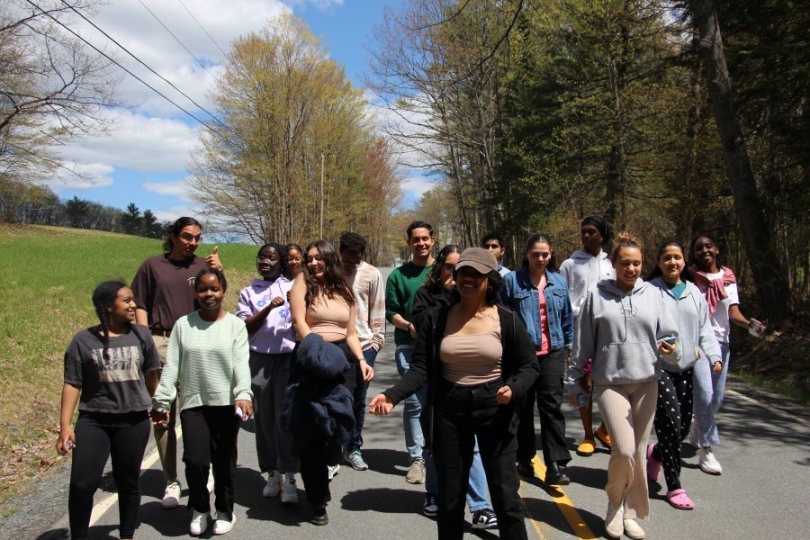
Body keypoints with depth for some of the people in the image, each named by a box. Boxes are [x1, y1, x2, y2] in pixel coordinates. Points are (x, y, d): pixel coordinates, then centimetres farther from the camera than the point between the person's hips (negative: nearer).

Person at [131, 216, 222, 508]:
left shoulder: (203, 265, 7)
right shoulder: (153, 266, 6)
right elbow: (140, 306, 7)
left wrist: (218, 273, -14)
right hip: (161, 344, 0)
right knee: (163, 416, 4)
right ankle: (171, 481, 15)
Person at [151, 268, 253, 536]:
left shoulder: (235, 325, -1)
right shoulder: (183, 324, 3)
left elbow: (241, 363, -11)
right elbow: (171, 366, 3)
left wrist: (244, 394, -25)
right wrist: (161, 401, 1)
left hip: (226, 404, -1)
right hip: (193, 404, 1)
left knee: (224, 462, 9)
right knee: (195, 460, -7)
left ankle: (225, 511, 31)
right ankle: (199, 509, 20)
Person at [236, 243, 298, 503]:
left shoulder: (293, 287, 8)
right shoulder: (249, 292, 10)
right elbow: (244, 327, 0)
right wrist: (268, 309, -13)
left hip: (289, 358, -2)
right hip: (259, 360, 2)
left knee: (286, 416, -7)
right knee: (264, 418, 7)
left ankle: (289, 477, -4)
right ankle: (272, 473, 20)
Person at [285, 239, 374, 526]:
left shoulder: (345, 291, 15)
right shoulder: (303, 282, 2)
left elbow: (351, 333, 15)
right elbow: (299, 321, -10)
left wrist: (361, 360, 0)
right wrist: (318, 351, -20)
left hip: (342, 360, 4)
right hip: (312, 360, -4)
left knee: (336, 423, 4)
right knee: (312, 429, -2)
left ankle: (320, 474, 29)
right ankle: (318, 500, 11)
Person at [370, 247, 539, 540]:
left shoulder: (507, 320, -5)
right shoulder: (437, 318, -3)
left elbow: (528, 365, 1)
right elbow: (421, 368, -4)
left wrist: (513, 389, -20)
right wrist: (392, 395, -19)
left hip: (494, 410, -1)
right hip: (449, 411, 2)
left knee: (505, 494, 5)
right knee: (449, 496, 13)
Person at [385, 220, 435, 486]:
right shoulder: (398, 275, 8)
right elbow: (391, 312, 6)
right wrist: (409, 326, -12)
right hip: (409, 347, -1)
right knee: (414, 403, -2)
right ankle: (416, 458, 7)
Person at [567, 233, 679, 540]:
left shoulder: (652, 294, 5)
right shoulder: (598, 295, -1)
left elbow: (667, 334, 5)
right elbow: (583, 341, 3)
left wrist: (669, 347, -18)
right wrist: (578, 378, 6)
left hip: (646, 382, 3)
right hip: (610, 382, -2)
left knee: (638, 451, 9)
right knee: (623, 450, -10)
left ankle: (631, 512, 27)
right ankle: (615, 504, 17)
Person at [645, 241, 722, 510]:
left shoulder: (694, 293, 12)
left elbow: (705, 329, 14)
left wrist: (714, 355, 0)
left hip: (686, 368, 6)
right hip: (659, 367, -6)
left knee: (684, 425, 10)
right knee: (670, 424, -8)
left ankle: (655, 453, 40)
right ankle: (674, 487, 6)